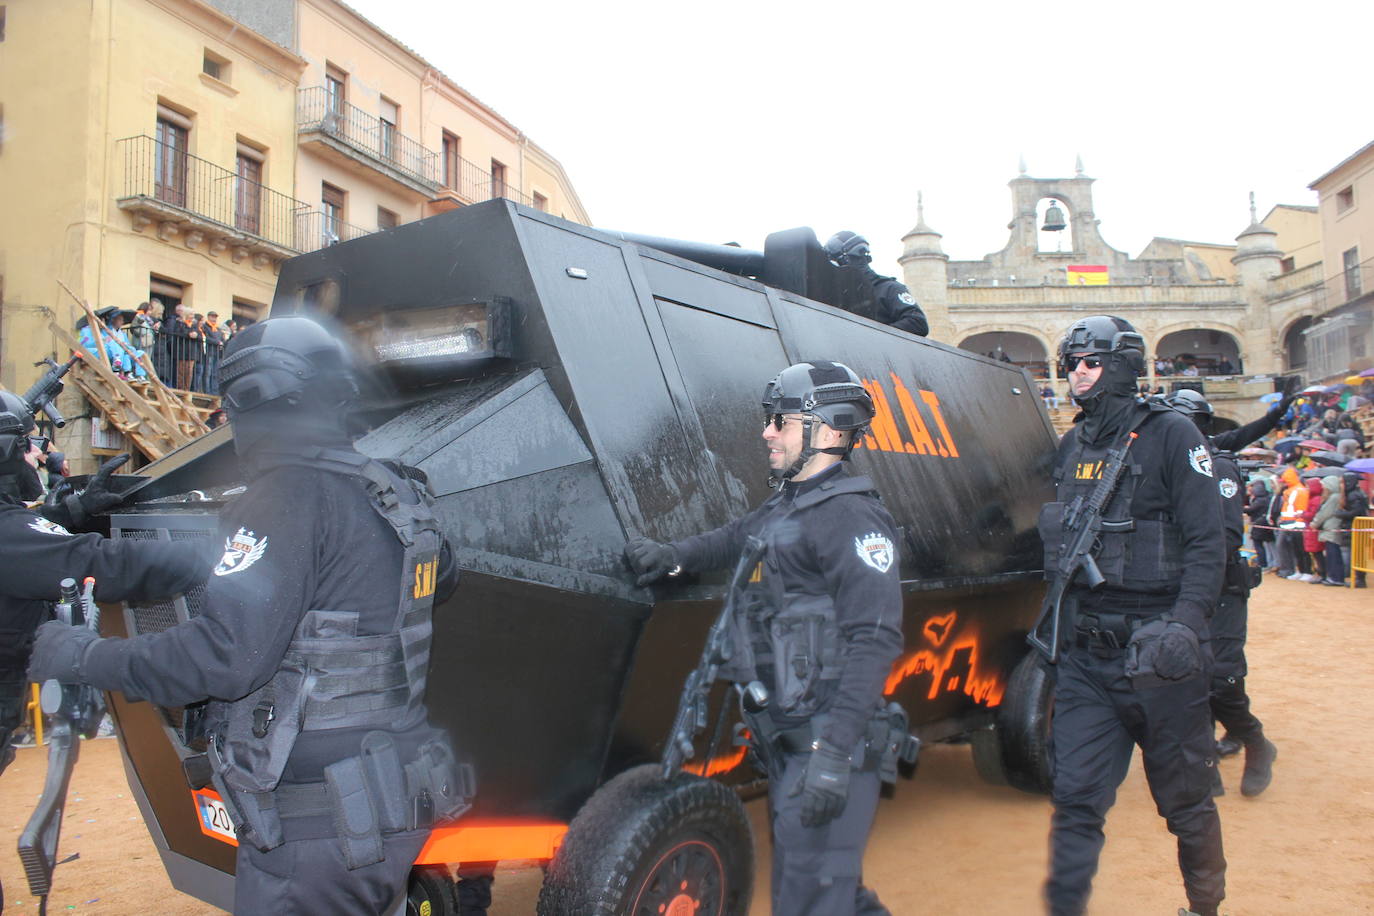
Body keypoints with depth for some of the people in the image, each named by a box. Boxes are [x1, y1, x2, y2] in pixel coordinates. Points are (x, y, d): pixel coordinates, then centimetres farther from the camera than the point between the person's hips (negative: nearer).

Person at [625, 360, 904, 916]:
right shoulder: (783, 506, 14)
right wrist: (671, 557, 14)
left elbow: (874, 640, -22)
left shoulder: (850, 516, -15)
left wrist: (835, 753, -28)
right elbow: (734, 540, 33)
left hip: (828, 743, -9)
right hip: (786, 742, 9)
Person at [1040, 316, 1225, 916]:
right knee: (1075, 798, 0)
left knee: (1185, 800, 13)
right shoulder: (1072, 448, 13)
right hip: (1085, 656, 4)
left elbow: (1207, 545, -11)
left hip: (1154, 655, -4)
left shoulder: (1170, 437, -6)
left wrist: (1185, 623, -23)